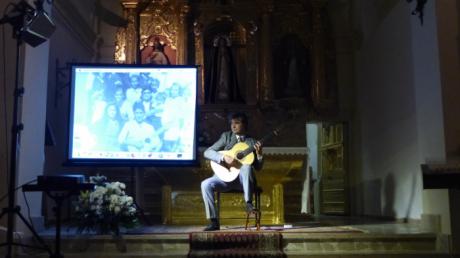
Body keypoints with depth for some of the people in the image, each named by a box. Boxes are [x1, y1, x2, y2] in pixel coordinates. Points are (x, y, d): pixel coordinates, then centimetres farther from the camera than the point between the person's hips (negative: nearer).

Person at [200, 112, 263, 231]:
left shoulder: (252, 142, 7)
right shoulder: (226, 136, 7)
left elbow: (258, 167, 6)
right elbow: (207, 152, -4)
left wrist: (259, 154, -14)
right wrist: (224, 157, -19)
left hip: (243, 179, -1)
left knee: (247, 166, -35)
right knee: (205, 184, -26)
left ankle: (248, 203, -28)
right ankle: (214, 221, -18)